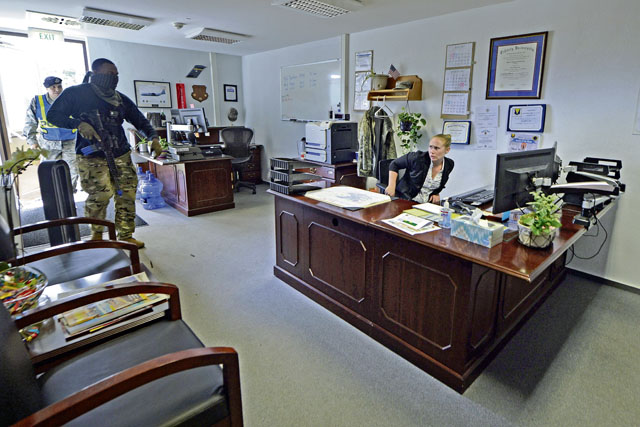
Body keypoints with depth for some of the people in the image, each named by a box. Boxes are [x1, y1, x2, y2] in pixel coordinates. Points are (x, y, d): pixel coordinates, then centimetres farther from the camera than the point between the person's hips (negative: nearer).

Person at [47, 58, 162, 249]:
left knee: (127, 195, -2)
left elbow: (140, 121, 16)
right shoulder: (76, 93, 2)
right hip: (92, 157, -4)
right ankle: (96, 233, 13)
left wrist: (153, 138, -2)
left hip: (121, 156, 4)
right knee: (100, 195, -15)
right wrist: (78, 124, -15)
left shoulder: (120, 99, 13)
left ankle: (126, 236, 12)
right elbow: (53, 115, 4)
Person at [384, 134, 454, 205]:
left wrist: (436, 194, 6)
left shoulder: (449, 165, 2)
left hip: (426, 204, 4)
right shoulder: (418, 157, -12)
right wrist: (391, 186, -9)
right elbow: (394, 164, 1)